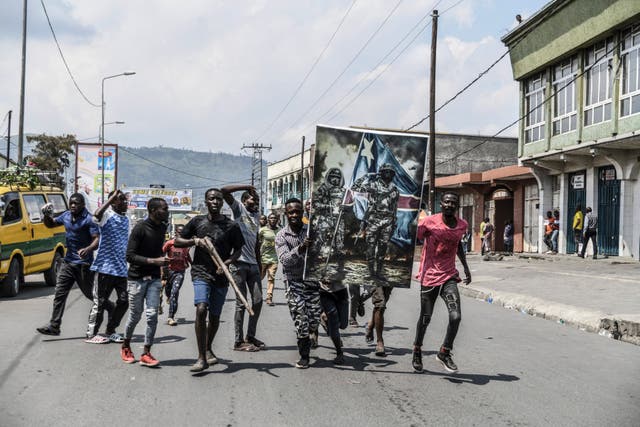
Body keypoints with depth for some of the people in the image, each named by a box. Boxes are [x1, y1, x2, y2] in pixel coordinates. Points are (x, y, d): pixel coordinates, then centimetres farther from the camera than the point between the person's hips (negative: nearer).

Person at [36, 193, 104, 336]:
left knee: (89, 293, 5)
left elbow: (97, 239, -22)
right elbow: (50, 224, 23)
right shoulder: (66, 215, 7)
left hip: (84, 264, -6)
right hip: (68, 261, 6)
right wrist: (46, 214, 2)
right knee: (59, 294, 1)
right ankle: (54, 326, 4)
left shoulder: (88, 219, -14)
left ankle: (111, 308, 29)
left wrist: (88, 249, -42)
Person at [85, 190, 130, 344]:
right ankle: (91, 334, 11)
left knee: (123, 301, 8)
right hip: (106, 266, -7)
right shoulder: (108, 215, -7)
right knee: (100, 302, 0)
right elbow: (96, 215, -33)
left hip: (121, 268, 7)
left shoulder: (126, 219, 16)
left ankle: (111, 331, 22)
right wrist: (112, 198, -28)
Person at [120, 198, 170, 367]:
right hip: (137, 278, -5)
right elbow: (130, 256, -18)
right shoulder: (140, 228, -15)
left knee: (152, 315, -4)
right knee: (135, 315, 6)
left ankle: (146, 354, 2)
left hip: (154, 278, 5)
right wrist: (154, 261, -23)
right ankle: (126, 346, 30)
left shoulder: (162, 227, 7)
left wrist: (162, 259, 5)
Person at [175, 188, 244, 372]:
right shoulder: (197, 221, 2)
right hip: (201, 272, -2)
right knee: (201, 309, -22)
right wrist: (196, 241, -8)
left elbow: (238, 249, 10)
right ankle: (201, 358, -19)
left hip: (221, 276, 2)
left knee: (215, 315, 12)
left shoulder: (231, 226, 1)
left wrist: (228, 262, -9)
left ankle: (208, 349, 38)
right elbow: (177, 241, 9)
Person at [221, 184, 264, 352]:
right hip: (239, 263, -7)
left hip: (253, 264, 7)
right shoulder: (238, 208, 0)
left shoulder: (257, 214, 18)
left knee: (258, 301, 7)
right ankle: (239, 341, 4)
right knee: (242, 303, -4)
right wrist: (247, 187, -10)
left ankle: (250, 336, 20)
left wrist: (259, 263, 19)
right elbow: (224, 190, -15)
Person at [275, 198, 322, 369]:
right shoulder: (282, 236, -4)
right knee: (301, 320, -8)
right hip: (294, 282, -2)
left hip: (312, 279, 2)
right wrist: (301, 248, -33)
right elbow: (285, 260, -18)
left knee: (314, 320, -1)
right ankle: (304, 356, 10)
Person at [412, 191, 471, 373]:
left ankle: (444, 353, 8)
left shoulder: (462, 225, 3)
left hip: (449, 276, 3)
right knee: (425, 319, 7)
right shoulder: (429, 222, -12)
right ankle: (417, 351, 32)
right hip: (429, 276, -3)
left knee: (455, 316, -13)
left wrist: (466, 267, 22)